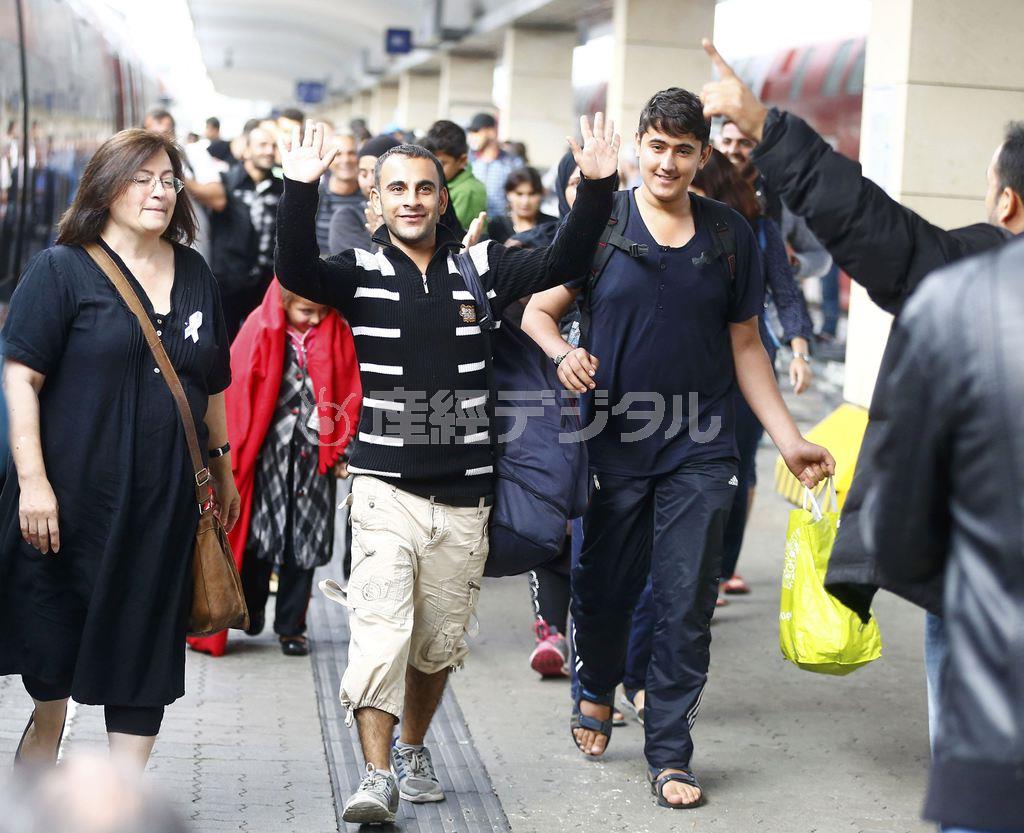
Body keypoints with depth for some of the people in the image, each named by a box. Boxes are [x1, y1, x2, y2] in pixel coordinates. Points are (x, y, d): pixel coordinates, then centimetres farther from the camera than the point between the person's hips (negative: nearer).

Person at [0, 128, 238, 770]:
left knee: (146, 646, 6)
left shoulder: (195, 276, 12)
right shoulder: (63, 270, -3)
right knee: (52, 660, 3)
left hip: (166, 499, 4)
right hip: (72, 495, -4)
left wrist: (222, 467, 21)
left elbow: (211, 386, 20)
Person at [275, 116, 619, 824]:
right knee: (380, 632, -15)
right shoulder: (362, 273, 0)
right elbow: (296, 272, -19)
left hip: (465, 493, 3)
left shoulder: (479, 267, 7)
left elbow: (564, 262, 1)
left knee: (439, 642, 13)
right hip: (388, 487, -3)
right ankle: (378, 777, -9)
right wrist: (301, 190, -32)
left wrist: (597, 187, -12)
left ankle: (414, 749, 34)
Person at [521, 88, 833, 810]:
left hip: (700, 450, 1)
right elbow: (539, 310, 4)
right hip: (614, 443, -1)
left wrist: (788, 438, 4)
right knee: (605, 586, 10)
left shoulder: (731, 235, 5)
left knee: (688, 603, 0)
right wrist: (563, 353, -19)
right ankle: (597, 690, 41)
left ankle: (670, 754, 11)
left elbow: (745, 345, 10)